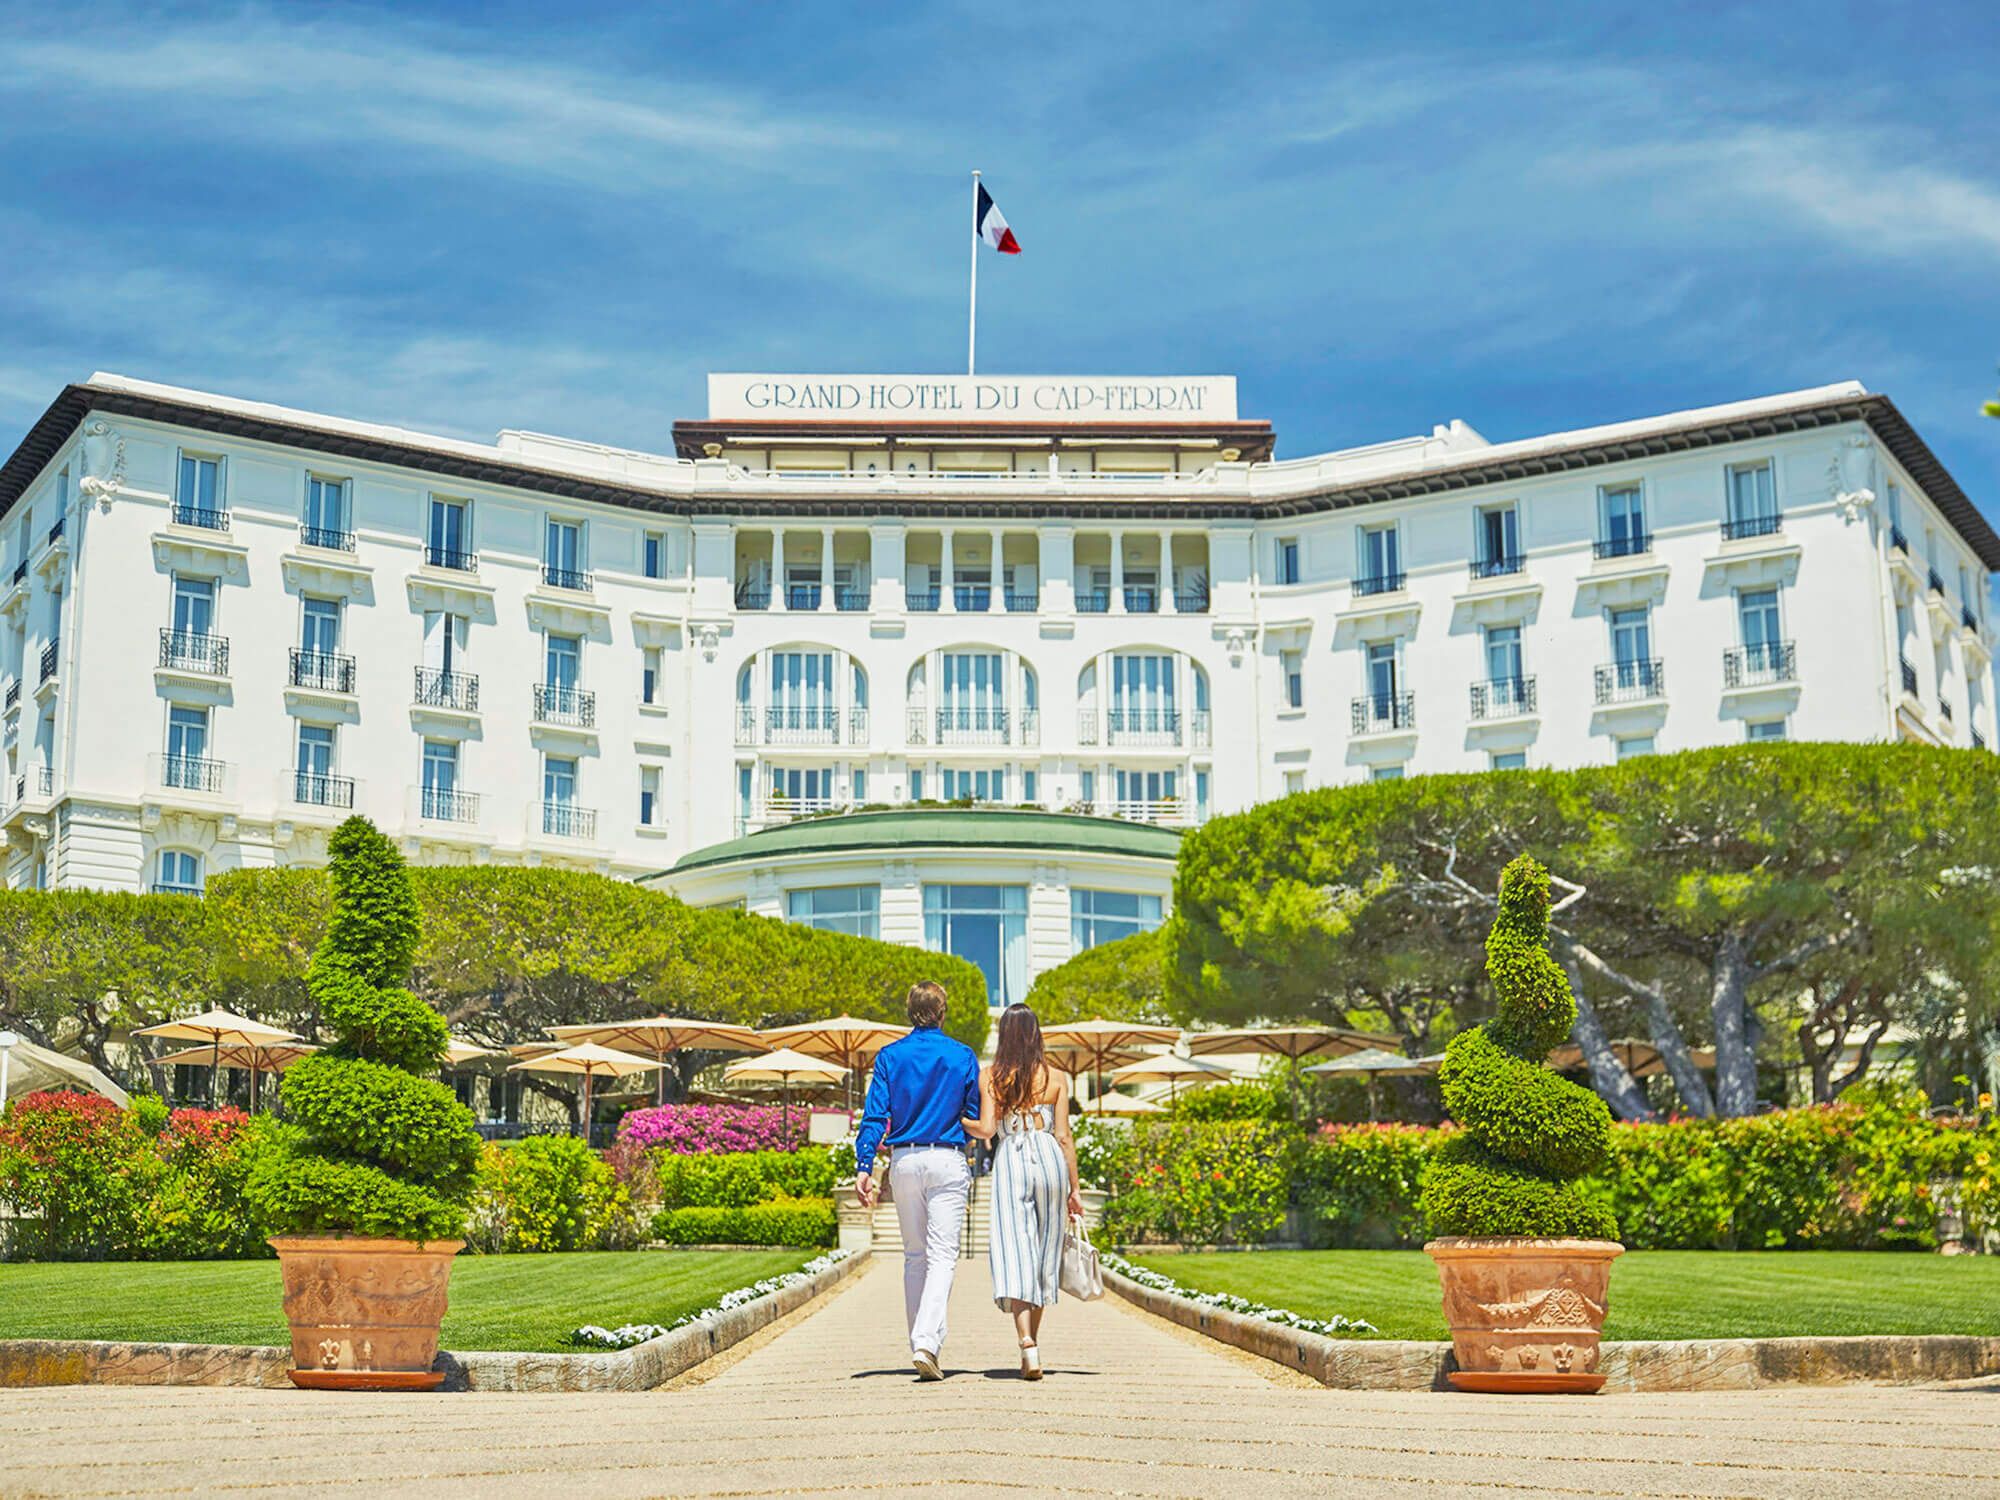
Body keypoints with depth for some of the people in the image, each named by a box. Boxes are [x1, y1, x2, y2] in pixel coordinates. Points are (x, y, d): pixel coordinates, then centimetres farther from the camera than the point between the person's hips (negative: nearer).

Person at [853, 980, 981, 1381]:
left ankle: (920, 1343, 17)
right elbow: (978, 1117, 4)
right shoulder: (963, 1057, 0)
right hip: (948, 1160, -2)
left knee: (914, 1256, 14)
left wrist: (863, 1166, -6)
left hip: (904, 1160, 2)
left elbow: (875, 1116, -3)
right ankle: (927, 1343, -22)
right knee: (942, 1256, -6)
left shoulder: (890, 1056, 3)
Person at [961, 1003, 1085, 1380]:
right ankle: (1032, 1339, 24)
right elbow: (1064, 1136, 5)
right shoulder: (1055, 1077, 6)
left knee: (1015, 1253, -9)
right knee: (1043, 1254, 14)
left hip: (1010, 1161, -2)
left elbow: (986, 1129, -5)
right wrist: (1074, 1188, 10)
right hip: (1050, 1160, 2)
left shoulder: (989, 1075, 2)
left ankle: (1028, 1345, -26)